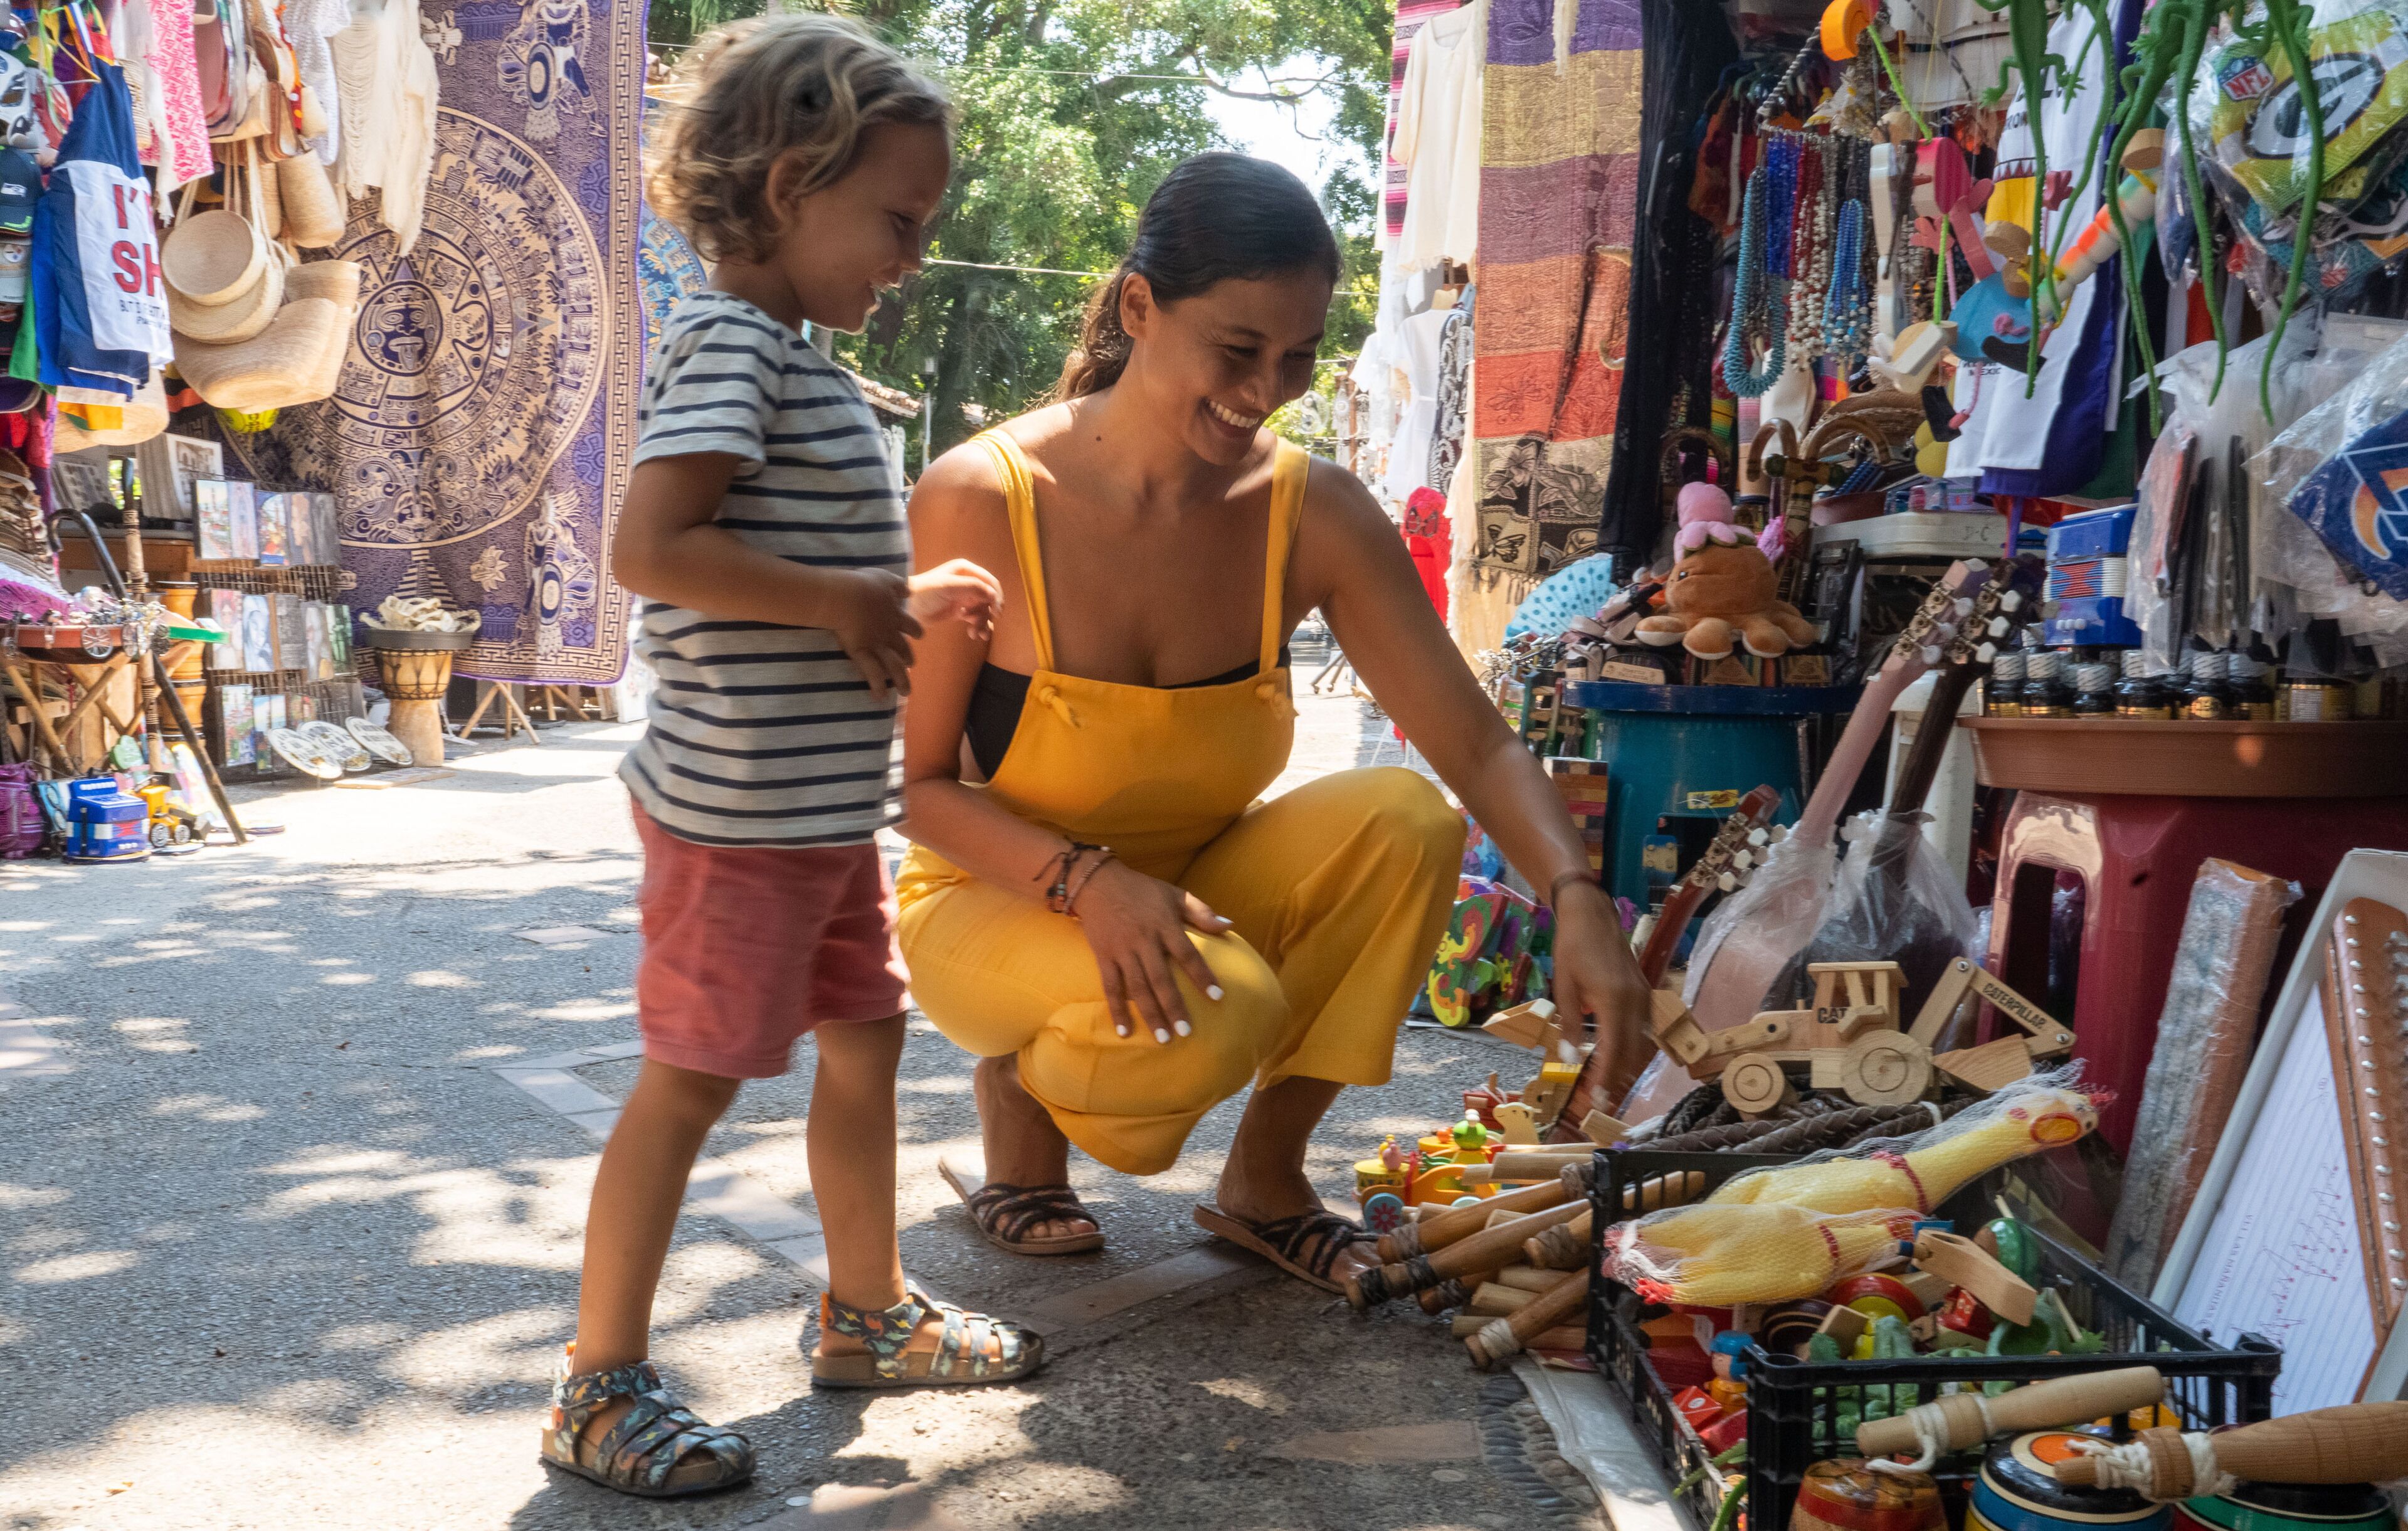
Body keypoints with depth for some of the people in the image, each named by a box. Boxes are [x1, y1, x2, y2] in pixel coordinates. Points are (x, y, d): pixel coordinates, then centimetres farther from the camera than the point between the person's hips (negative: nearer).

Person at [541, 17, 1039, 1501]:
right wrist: (847, 605, -20)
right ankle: (600, 1387, 13)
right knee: (689, 1079, -1)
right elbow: (652, 548, -28)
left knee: (865, 1037, 18)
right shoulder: (732, 340, -15)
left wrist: (910, 599, 10)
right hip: (739, 808, -10)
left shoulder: (798, 361, 15)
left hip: (825, 806, 10)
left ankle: (869, 1312, 34)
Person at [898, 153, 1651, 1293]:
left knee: (1404, 817, -23)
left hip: (1192, 889, 5)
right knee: (1215, 1017, -34)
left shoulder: (1313, 513, -10)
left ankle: (1265, 1179, -3)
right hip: (997, 902, -4)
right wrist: (1088, 880, -31)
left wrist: (1576, 899, -30)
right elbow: (913, 784, -14)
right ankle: (1016, 1088, 3)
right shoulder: (981, 499, -20)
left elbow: (1475, 744, -12)